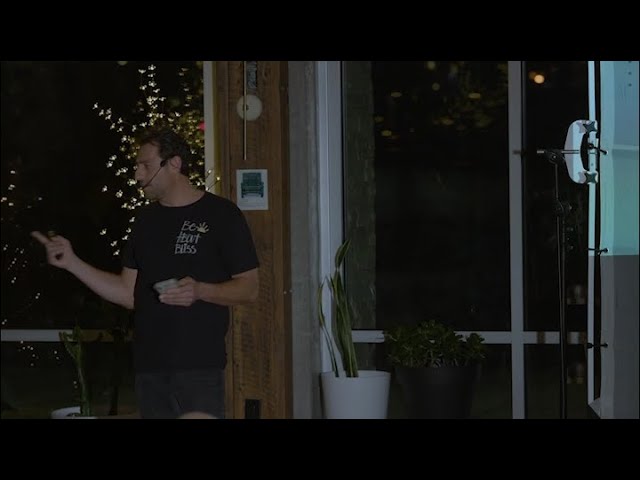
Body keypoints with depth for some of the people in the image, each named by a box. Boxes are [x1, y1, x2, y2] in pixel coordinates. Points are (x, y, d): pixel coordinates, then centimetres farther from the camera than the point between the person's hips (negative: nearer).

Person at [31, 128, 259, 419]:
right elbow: (129, 294, 14)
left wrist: (200, 290, -20)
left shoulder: (220, 214, -3)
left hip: (199, 366, -5)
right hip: (150, 367, 5)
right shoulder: (147, 219, 15)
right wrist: (71, 262, 5)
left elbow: (249, 288, -3)